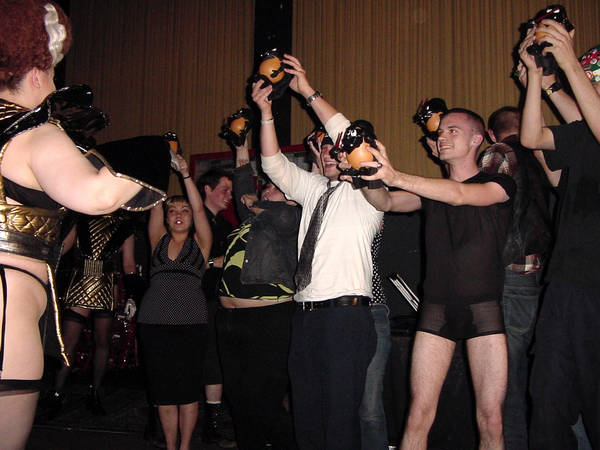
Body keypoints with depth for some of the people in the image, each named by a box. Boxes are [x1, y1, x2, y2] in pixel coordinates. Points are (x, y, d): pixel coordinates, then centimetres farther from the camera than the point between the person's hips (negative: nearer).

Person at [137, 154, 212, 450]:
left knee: (188, 388, 1)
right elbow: (155, 203, 5)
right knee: (162, 388, 5)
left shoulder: (200, 243, 10)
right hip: (153, 321, 2)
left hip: (190, 322, -2)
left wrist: (185, 174, -2)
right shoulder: (158, 240, 14)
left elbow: (199, 208, -1)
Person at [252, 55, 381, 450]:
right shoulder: (313, 188, 21)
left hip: (346, 312, -7)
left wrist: (309, 92, -8)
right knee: (306, 407, 12)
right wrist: (266, 111, 6)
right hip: (306, 311, 7)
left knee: (341, 409, -4)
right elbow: (274, 164, 16)